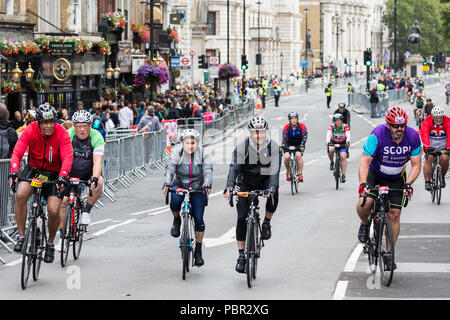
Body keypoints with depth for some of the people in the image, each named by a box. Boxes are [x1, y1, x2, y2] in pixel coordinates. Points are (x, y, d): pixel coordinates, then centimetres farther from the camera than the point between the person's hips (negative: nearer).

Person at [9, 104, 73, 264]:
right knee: (20, 194, -29)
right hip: (33, 169, 1)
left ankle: (50, 243, 14)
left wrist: (62, 177, -44)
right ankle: (21, 236, -16)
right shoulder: (30, 130, -16)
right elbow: (17, 152, -24)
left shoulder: (62, 133, -19)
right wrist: (14, 172, -42)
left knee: (53, 211, -16)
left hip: (54, 173, -1)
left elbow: (67, 157, -27)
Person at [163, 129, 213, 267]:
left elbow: (208, 171, -19)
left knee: (199, 220, -6)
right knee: (175, 202, -34)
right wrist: (167, 184, -36)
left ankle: (198, 251, 10)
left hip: (198, 189, 0)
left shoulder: (204, 154, -10)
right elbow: (170, 169, -19)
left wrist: (207, 185, -38)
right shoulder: (177, 152, -10)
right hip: (179, 186, 0)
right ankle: (176, 220, 2)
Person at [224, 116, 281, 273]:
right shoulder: (242, 147, -16)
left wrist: (271, 188, -44)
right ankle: (241, 256, -2)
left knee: (273, 195, -34)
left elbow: (275, 169, -27)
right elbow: (234, 168, -25)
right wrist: (229, 187, -42)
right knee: (242, 218, -10)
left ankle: (266, 224, -6)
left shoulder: (273, 147, -16)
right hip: (245, 183, 0)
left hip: (265, 181, 0)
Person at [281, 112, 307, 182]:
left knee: (298, 155, -30)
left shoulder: (301, 126, -16)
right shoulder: (286, 127, -15)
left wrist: (302, 145, -43)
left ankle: (300, 174, -21)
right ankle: (288, 171, 4)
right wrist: (283, 145, -43)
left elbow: (304, 136, -26)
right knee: (286, 157, -25)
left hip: (299, 145, -1)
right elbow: (284, 137, -25)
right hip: (289, 145, 1)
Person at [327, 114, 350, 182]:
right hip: (333, 142, 0)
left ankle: (343, 175, -13)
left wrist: (348, 141, -58)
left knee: (343, 156, -19)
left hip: (342, 143, 0)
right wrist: (328, 142, -55)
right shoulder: (332, 126, -21)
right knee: (330, 150, -32)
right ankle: (332, 162, -3)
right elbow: (328, 134, -36)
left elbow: (348, 134, -38)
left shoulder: (345, 126, -23)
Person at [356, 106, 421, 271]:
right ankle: (365, 224, 9)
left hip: (396, 179, 2)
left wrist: (408, 184, -29)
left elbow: (416, 164, -13)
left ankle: (389, 254, 9)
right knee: (364, 203, -26)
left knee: (394, 215, -4)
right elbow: (365, 161, -30)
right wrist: (363, 183, -44)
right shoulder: (378, 135, -28)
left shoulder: (413, 137, -20)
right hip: (375, 175, -2)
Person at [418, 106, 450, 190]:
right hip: (430, 144, -1)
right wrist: (428, 147, -50)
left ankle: (442, 177, 7)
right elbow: (424, 135, -33)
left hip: (443, 144, 1)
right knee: (429, 158, -23)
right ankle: (427, 181, -19)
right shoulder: (427, 121, -20)